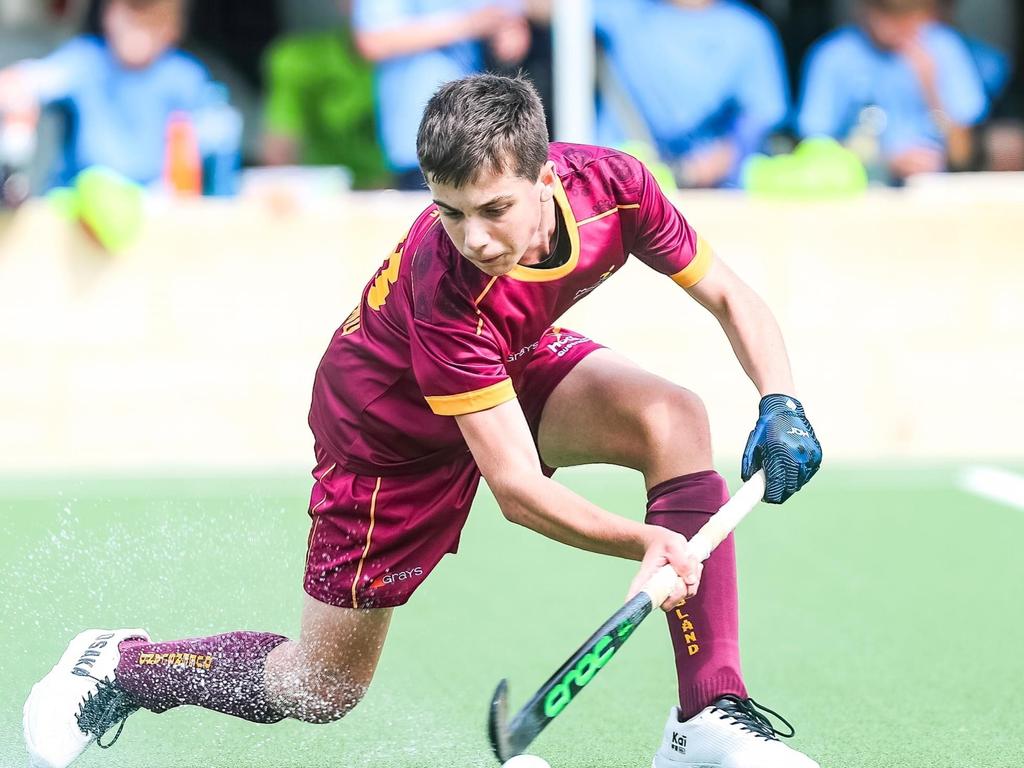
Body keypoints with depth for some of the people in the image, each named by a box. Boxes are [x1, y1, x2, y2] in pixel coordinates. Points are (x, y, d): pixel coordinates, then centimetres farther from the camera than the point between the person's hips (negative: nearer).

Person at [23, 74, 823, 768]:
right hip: (392, 422, -5)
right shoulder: (444, 289, -43)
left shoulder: (611, 185, -29)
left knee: (676, 420, -25)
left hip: (516, 366, 5)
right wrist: (649, 543, -53)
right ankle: (118, 666, 29)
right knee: (321, 690, 3)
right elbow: (517, 487, -41)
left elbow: (728, 297, -11)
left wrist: (781, 403, -28)